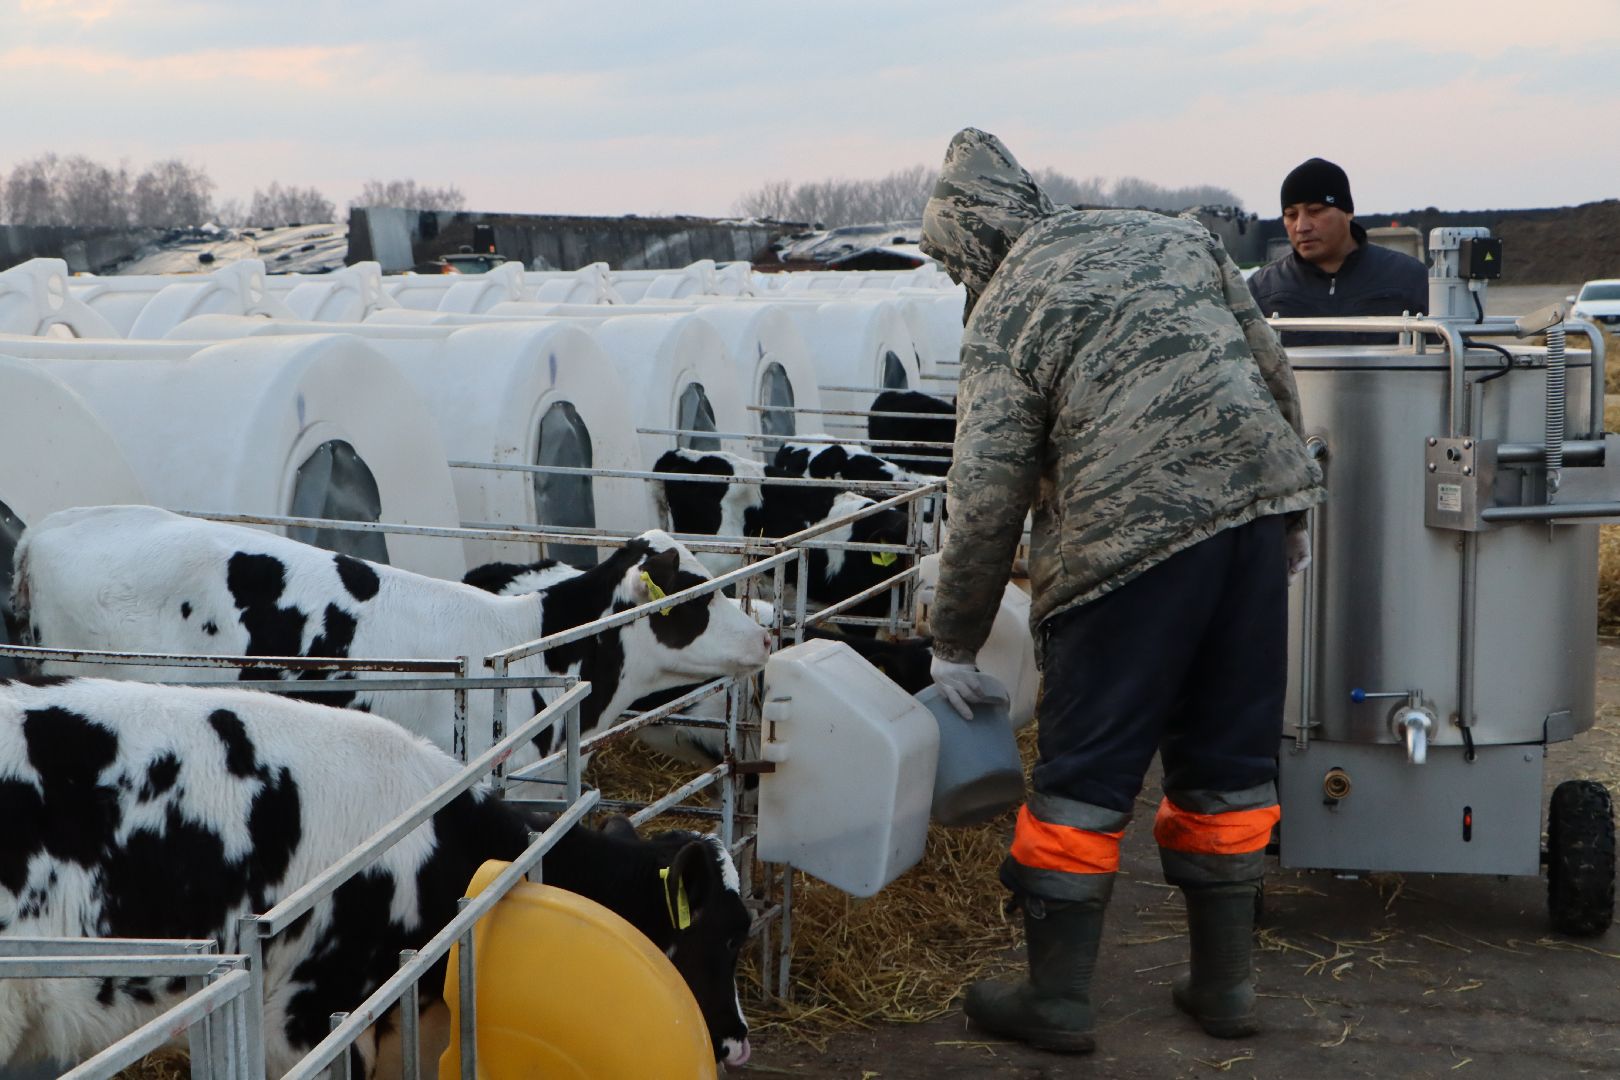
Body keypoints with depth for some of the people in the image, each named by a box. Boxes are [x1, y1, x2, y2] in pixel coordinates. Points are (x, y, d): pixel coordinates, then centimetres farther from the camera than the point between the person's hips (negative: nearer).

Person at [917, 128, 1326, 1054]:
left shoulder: (1004, 316, 0)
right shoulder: (1173, 234, 15)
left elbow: (986, 498, -4)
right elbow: (1269, 363, 15)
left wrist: (955, 645, 6)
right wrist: (1291, 500, 23)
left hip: (1132, 531, -5)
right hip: (1255, 497, 6)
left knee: (1087, 769, 5)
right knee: (1230, 754, 15)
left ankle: (1057, 997, 10)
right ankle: (1225, 982, 23)